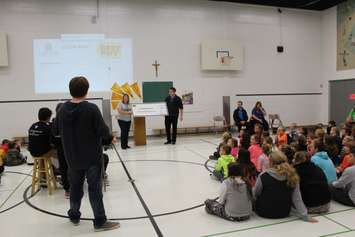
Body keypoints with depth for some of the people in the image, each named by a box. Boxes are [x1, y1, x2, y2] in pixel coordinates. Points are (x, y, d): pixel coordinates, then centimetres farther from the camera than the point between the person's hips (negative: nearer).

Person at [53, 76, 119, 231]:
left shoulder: (62, 109, -1)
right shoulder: (91, 108, -18)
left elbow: (56, 131, 8)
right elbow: (102, 130, -19)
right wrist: (110, 138, 1)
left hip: (72, 156, 5)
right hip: (92, 156, -5)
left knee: (75, 186, 19)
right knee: (95, 188, 1)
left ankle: (74, 216, 33)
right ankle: (100, 221, 8)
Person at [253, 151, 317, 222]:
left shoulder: (263, 176, -20)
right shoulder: (292, 176, -11)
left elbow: (255, 194, -4)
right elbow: (297, 199, -8)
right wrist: (305, 216, 0)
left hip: (265, 213, -4)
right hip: (284, 213, 4)